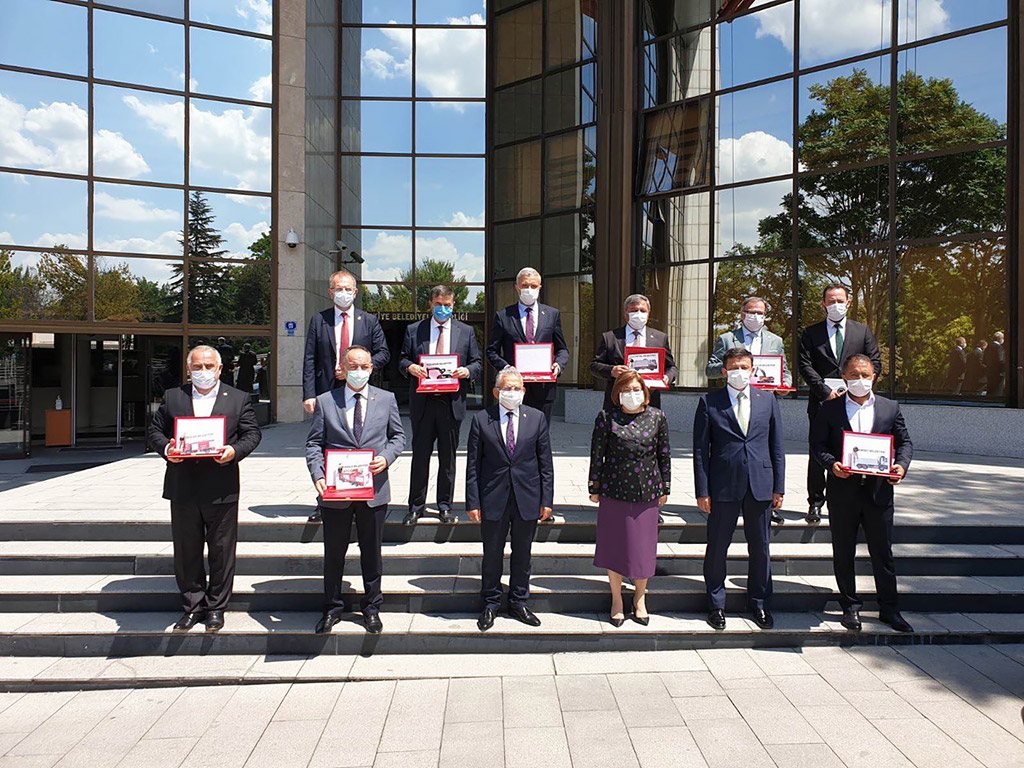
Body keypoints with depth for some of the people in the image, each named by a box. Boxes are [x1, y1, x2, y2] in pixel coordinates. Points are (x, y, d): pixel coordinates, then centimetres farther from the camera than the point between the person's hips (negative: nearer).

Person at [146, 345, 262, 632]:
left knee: (221, 550, 6)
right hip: (182, 488, 2)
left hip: (221, 489, -2)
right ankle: (192, 606, 25)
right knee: (186, 550, 10)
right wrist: (165, 448, -11)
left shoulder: (239, 399, 6)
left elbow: (252, 433, 2)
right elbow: (154, 430, 10)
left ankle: (216, 607, 20)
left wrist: (235, 451, -17)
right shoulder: (172, 397, 10)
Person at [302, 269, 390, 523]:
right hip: (327, 392, 0)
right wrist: (309, 394, -7)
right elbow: (309, 360, 2)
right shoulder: (318, 320, 7)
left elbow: (383, 353, 6)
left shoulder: (369, 321, 8)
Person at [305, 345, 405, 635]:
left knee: (371, 552, 12)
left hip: (374, 490, 1)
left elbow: (398, 436, 9)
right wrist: (318, 475, -13)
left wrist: (386, 458, -10)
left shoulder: (386, 399, 4)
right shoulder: (325, 402, 2)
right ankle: (332, 608, 30)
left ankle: (371, 608, 30)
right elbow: (314, 443, 1)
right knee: (333, 553, 11)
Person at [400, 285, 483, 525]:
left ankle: (445, 506, 20)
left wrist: (467, 371, -11)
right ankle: (416, 506, 16)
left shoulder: (466, 332, 10)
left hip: (452, 403, 0)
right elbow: (402, 359, 10)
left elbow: (478, 363, 10)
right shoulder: (414, 330, 9)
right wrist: (409, 367, -12)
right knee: (420, 455, 5)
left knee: (448, 457, 8)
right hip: (423, 403, 0)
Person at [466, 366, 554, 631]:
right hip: (493, 500, -1)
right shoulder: (481, 419, -3)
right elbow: (473, 465, -2)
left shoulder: (536, 418, 1)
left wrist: (546, 499, 0)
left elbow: (545, 462, 3)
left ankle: (518, 602, 32)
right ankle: (491, 605, 28)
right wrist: (473, 502, -6)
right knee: (492, 555, 11)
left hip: (527, 499, 1)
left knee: (522, 554, 14)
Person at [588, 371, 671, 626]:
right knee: (614, 545, 7)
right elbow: (597, 454, 0)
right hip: (614, 490, -1)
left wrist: (664, 487, 7)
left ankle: (640, 598, 29)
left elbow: (664, 454, 8)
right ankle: (616, 599, 25)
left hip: (647, 492, 2)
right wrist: (595, 488, 0)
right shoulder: (607, 417, -2)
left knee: (643, 546, 9)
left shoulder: (657, 417, 4)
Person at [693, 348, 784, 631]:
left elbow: (777, 446, 9)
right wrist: (702, 491, -6)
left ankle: (759, 603, 30)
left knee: (760, 547, 12)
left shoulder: (768, 400, 7)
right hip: (723, 486, -2)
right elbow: (700, 450, -2)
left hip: (760, 486, 2)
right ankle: (716, 604, 23)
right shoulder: (709, 402, -1)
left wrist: (778, 487, 4)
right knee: (717, 547, 6)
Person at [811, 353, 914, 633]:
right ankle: (850, 607, 23)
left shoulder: (890, 408, 6)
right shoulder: (829, 409, 1)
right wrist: (831, 464, -19)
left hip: (879, 491, 1)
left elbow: (905, 442, 10)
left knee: (883, 553, 8)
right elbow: (817, 444, -1)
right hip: (843, 491, -1)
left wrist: (902, 465, -9)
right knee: (843, 554, 8)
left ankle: (889, 610, 23)